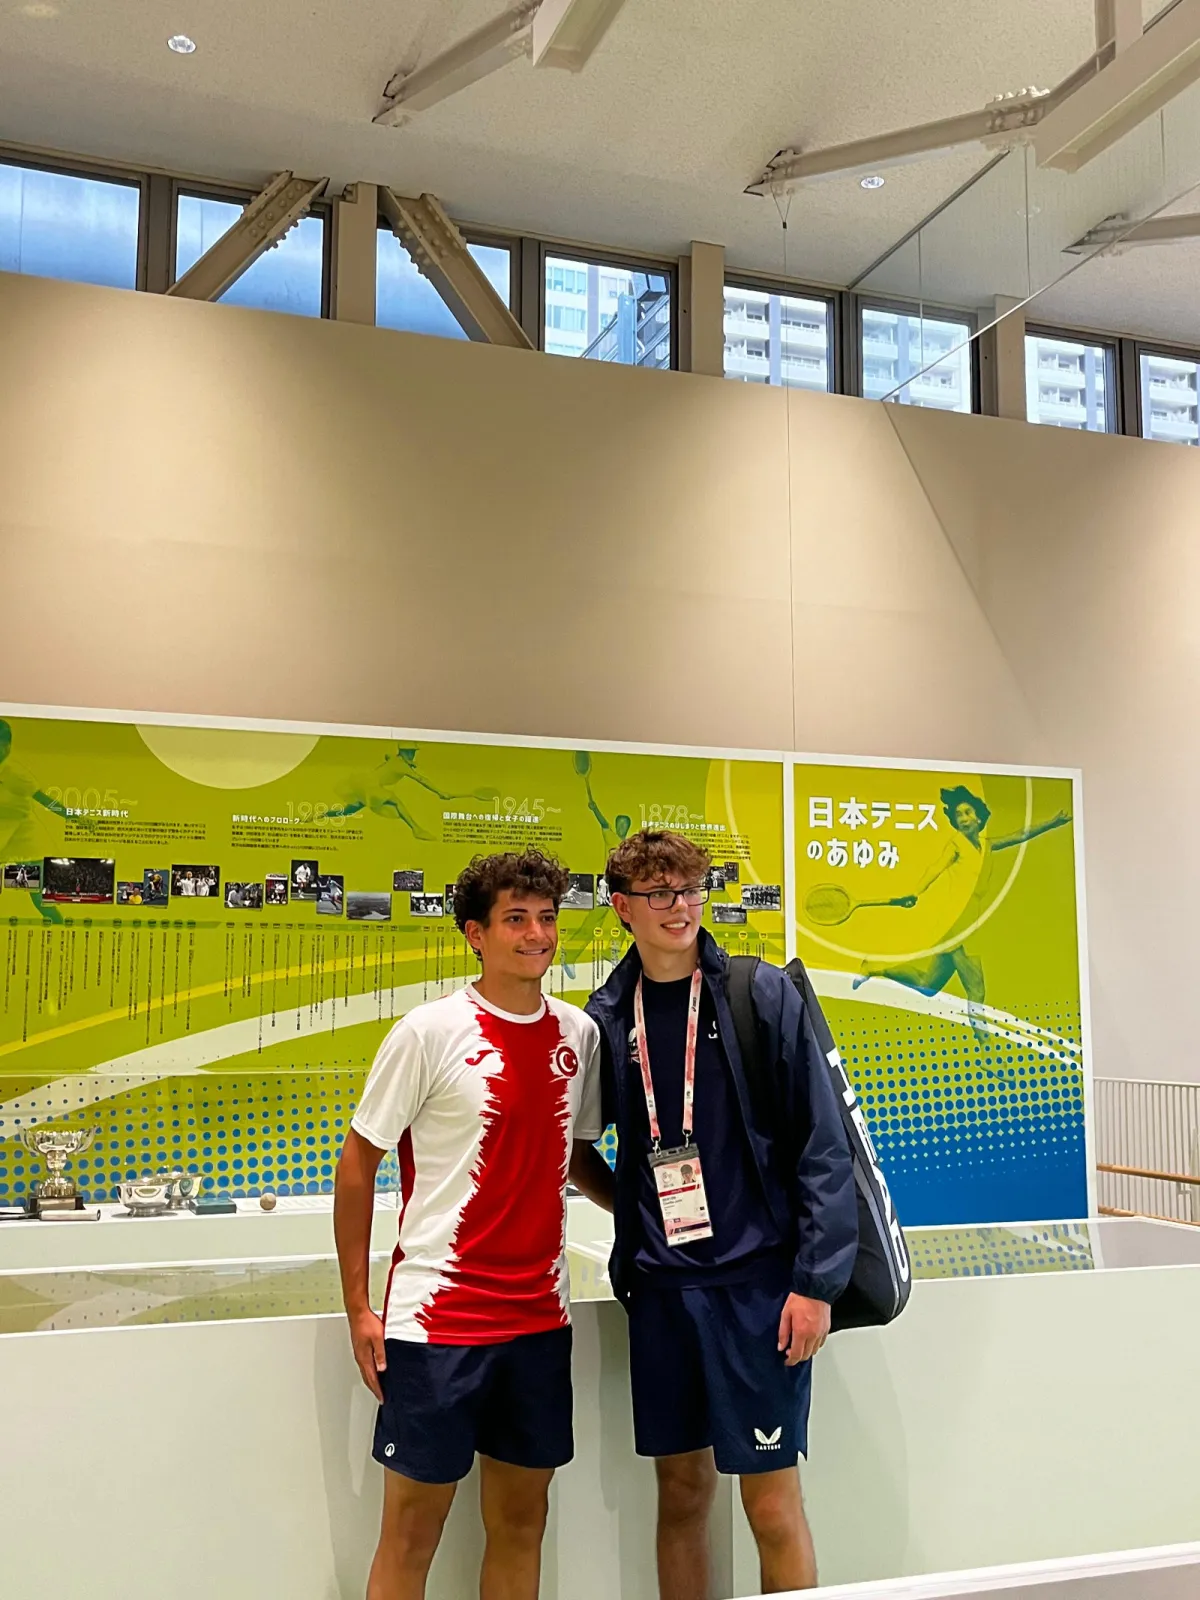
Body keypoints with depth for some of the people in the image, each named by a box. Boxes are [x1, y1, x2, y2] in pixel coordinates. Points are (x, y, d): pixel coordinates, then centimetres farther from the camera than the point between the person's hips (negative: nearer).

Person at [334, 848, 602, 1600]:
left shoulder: (579, 1034, 4)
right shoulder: (429, 1032, -11)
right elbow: (358, 1164, -5)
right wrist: (358, 1307, -6)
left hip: (540, 1315, 5)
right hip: (437, 1316, -5)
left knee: (522, 1517, 15)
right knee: (414, 1524, 6)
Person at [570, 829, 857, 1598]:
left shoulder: (764, 994, -6)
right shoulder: (608, 1015, 5)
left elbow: (823, 1144, -8)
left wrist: (816, 1283, -11)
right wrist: (628, 1201, 7)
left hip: (759, 1279, -4)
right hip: (659, 1283, 4)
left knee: (772, 1500, 1)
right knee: (682, 1486, 14)